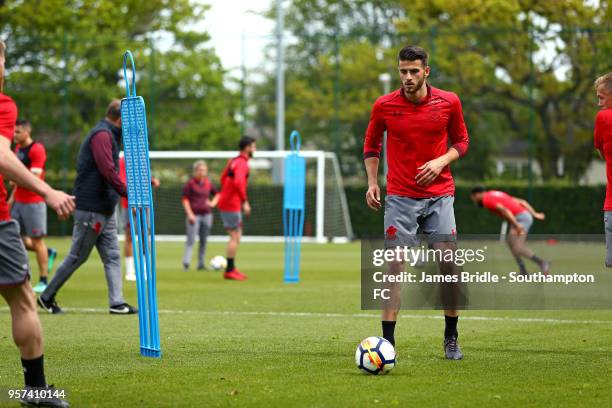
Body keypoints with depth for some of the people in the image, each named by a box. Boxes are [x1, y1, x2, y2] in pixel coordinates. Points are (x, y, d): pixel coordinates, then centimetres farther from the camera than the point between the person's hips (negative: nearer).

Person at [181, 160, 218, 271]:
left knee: (204, 240, 8)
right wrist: (189, 214, -13)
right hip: (194, 215, -6)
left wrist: (213, 203, 6)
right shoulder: (191, 183, -6)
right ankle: (186, 263, -11)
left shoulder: (208, 183, 9)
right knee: (191, 240, -10)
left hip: (206, 215, 6)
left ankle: (201, 264, 14)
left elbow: (217, 194, 25)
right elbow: (185, 199, -6)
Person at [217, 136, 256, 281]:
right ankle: (229, 270, -3)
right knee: (235, 237, -5)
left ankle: (231, 268, 19)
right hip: (231, 205, -10)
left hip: (227, 203, 10)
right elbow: (238, 182, -30)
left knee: (237, 236, 16)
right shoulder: (242, 163, -16)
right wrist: (245, 201, -26)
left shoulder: (233, 161, 14)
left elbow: (223, 178, 25)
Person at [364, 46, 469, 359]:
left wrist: (442, 161, -9)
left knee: (448, 265, -3)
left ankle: (451, 339, 14)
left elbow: (461, 141, 10)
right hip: (400, 197, -1)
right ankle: (387, 342, -7)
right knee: (394, 267, -9)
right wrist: (372, 182, -1)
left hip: (439, 195, 1)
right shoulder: (383, 106, -3)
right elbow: (371, 146, 11)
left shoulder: (448, 102, -2)